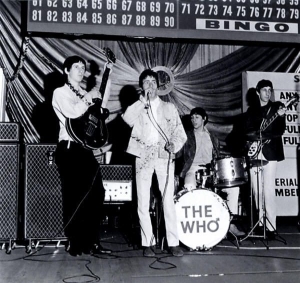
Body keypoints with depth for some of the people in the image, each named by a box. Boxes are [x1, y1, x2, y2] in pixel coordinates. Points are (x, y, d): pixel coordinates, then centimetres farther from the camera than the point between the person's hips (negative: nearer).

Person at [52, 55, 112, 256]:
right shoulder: (60, 93, 0)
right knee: (74, 197, -3)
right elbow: (72, 113, -19)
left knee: (96, 194, 4)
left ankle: (92, 242, 13)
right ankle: (76, 244, 7)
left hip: (86, 149, 7)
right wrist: (89, 97, -8)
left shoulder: (84, 94, 20)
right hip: (69, 149, -7)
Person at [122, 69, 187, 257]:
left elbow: (180, 133, 10)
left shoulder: (169, 107, 15)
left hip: (164, 156, 0)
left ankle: (173, 243, 0)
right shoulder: (137, 108, 13)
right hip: (143, 157, 0)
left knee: (169, 200, -7)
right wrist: (143, 100, -9)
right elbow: (127, 119, -11)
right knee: (143, 203, -1)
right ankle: (148, 243, 9)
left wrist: (174, 144, -10)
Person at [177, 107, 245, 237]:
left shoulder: (212, 138, 23)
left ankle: (231, 223, -7)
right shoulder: (187, 136, 14)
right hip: (193, 171, -3)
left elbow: (217, 158, 22)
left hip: (210, 172, 3)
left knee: (234, 187, -15)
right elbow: (178, 153, 4)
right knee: (189, 186, -37)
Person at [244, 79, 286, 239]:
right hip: (254, 154, 4)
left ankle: (271, 227, -5)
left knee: (268, 191, -10)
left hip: (269, 153, -4)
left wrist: (280, 116, -26)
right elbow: (247, 131, 14)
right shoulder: (251, 110, 14)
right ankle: (261, 223, 17)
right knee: (257, 191, 6)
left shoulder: (277, 107, 4)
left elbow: (280, 131, -8)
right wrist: (253, 138, -6)